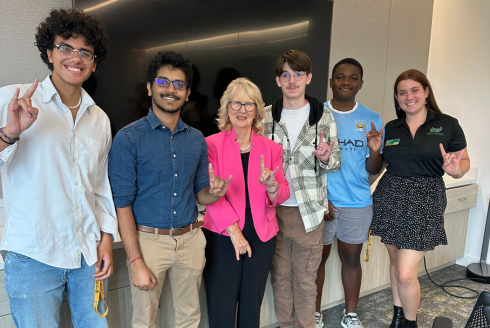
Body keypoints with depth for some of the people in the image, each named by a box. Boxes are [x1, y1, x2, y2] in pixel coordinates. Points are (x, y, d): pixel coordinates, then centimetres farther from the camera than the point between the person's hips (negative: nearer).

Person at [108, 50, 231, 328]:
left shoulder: (197, 139, 5)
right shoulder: (129, 138, -9)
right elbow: (122, 203, -10)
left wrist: (214, 193, -12)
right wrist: (136, 262, -13)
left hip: (191, 239, 4)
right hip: (148, 240, -3)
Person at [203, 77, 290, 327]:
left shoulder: (271, 148, 5)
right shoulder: (211, 144, -3)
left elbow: (282, 196, 4)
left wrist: (272, 186, -18)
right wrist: (234, 231, -14)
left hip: (261, 238, 3)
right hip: (222, 237, -2)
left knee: (252, 307, 14)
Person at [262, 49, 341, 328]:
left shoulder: (324, 116, -2)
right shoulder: (265, 117, 2)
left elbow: (335, 163, 2)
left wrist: (326, 158, -20)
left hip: (309, 211, -1)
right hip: (274, 209, 2)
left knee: (306, 279, 11)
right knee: (280, 276, 16)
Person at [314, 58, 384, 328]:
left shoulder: (372, 119, 1)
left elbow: (373, 170, 3)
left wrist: (375, 151, -18)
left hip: (358, 203, 2)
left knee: (351, 258, 14)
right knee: (318, 257, 10)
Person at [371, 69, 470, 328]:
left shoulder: (448, 125, 0)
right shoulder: (390, 129, 7)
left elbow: (464, 162, 5)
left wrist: (455, 169, -17)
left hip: (424, 203, -3)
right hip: (390, 199, 4)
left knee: (405, 274, -7)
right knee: (395, 260, 16)